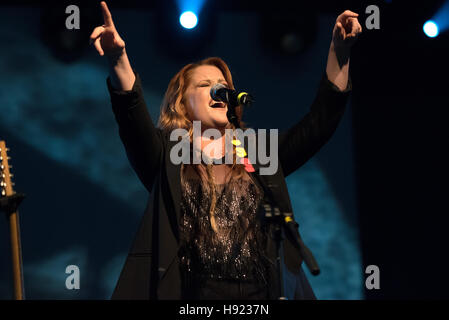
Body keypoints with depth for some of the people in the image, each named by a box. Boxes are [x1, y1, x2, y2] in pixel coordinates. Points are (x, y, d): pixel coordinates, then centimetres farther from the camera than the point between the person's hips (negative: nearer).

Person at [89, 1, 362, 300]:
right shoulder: (168, 158, 10)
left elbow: (319, 123, 13)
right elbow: (134, 119, -8)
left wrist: (339, 51, 2)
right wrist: (118, 60, -25)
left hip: (261, 293, 3)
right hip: (193, 294, -3)